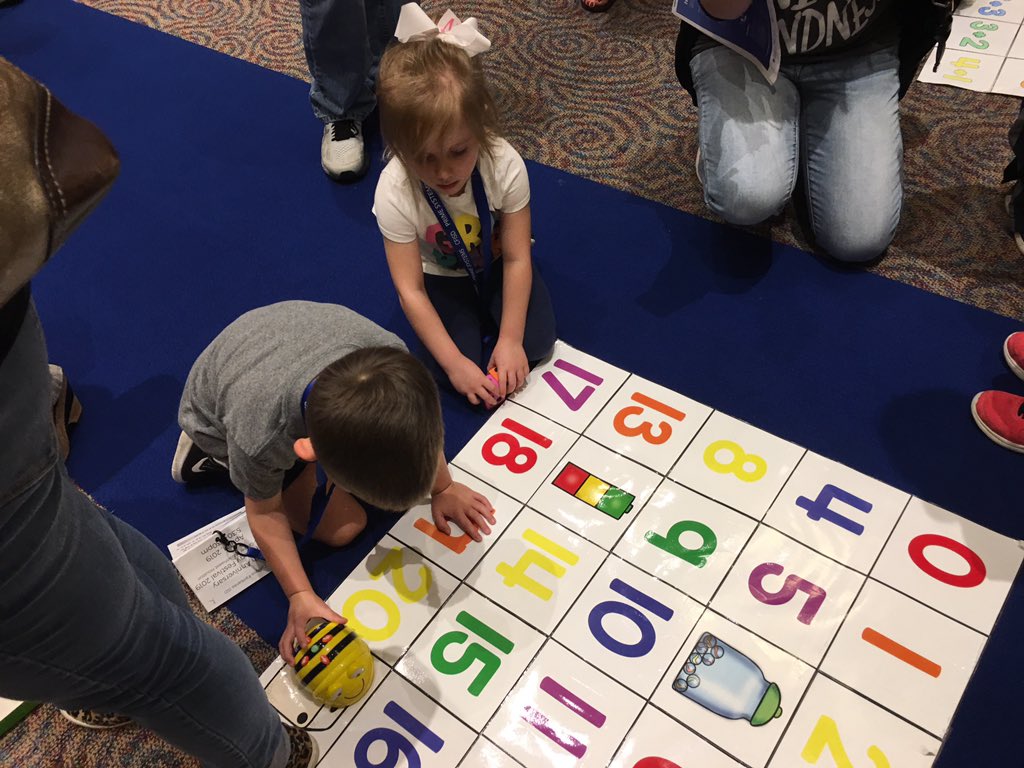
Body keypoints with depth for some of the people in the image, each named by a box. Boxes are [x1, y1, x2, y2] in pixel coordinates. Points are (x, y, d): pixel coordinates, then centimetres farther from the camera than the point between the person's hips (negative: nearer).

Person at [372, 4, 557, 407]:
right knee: (454, 372, -17)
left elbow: (517, 259, -20)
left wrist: (510, 339, -23)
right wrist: (454, 361, -28)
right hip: (442, 278, -1)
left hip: (497, 265, 1)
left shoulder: (505, 165, -30)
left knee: (536, 343, -17)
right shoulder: (394, 192, -31)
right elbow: (410, 290, -25)